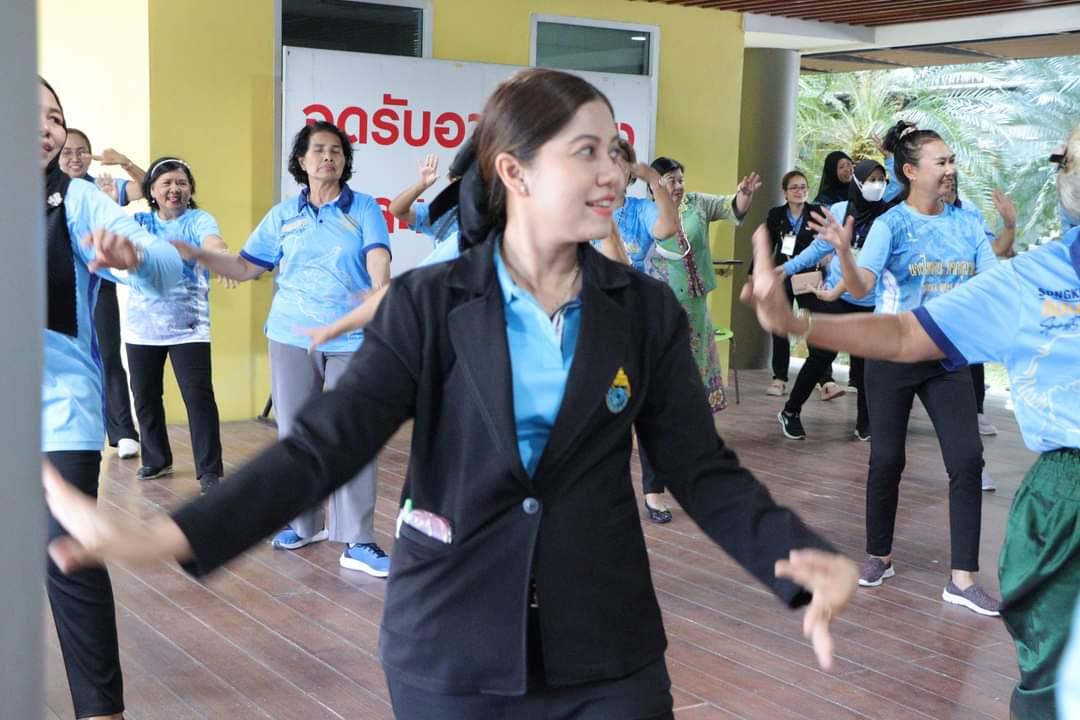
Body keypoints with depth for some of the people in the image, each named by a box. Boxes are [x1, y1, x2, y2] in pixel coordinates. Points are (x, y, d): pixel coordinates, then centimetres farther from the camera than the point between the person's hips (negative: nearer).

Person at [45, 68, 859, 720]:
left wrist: (802, 559, -23)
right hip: (449, 647, -1)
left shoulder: (646, 311, -1)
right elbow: (327, 441, -13)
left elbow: (705, 470, -4)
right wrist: (169, 535, -26)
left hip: (605, 651, 1)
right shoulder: (428, 303, -6)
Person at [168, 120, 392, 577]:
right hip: (291, 336, 3)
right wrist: (195, 255, -5)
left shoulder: (364, 208, 1)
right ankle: (303, 523, 26)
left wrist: (381, 293, -36)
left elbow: (379, 258, -15)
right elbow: (246, 267, 8)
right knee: (295, 432, 10)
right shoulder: (283, 215, 9)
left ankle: (357, 542, -1)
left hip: (351, 339, -3)